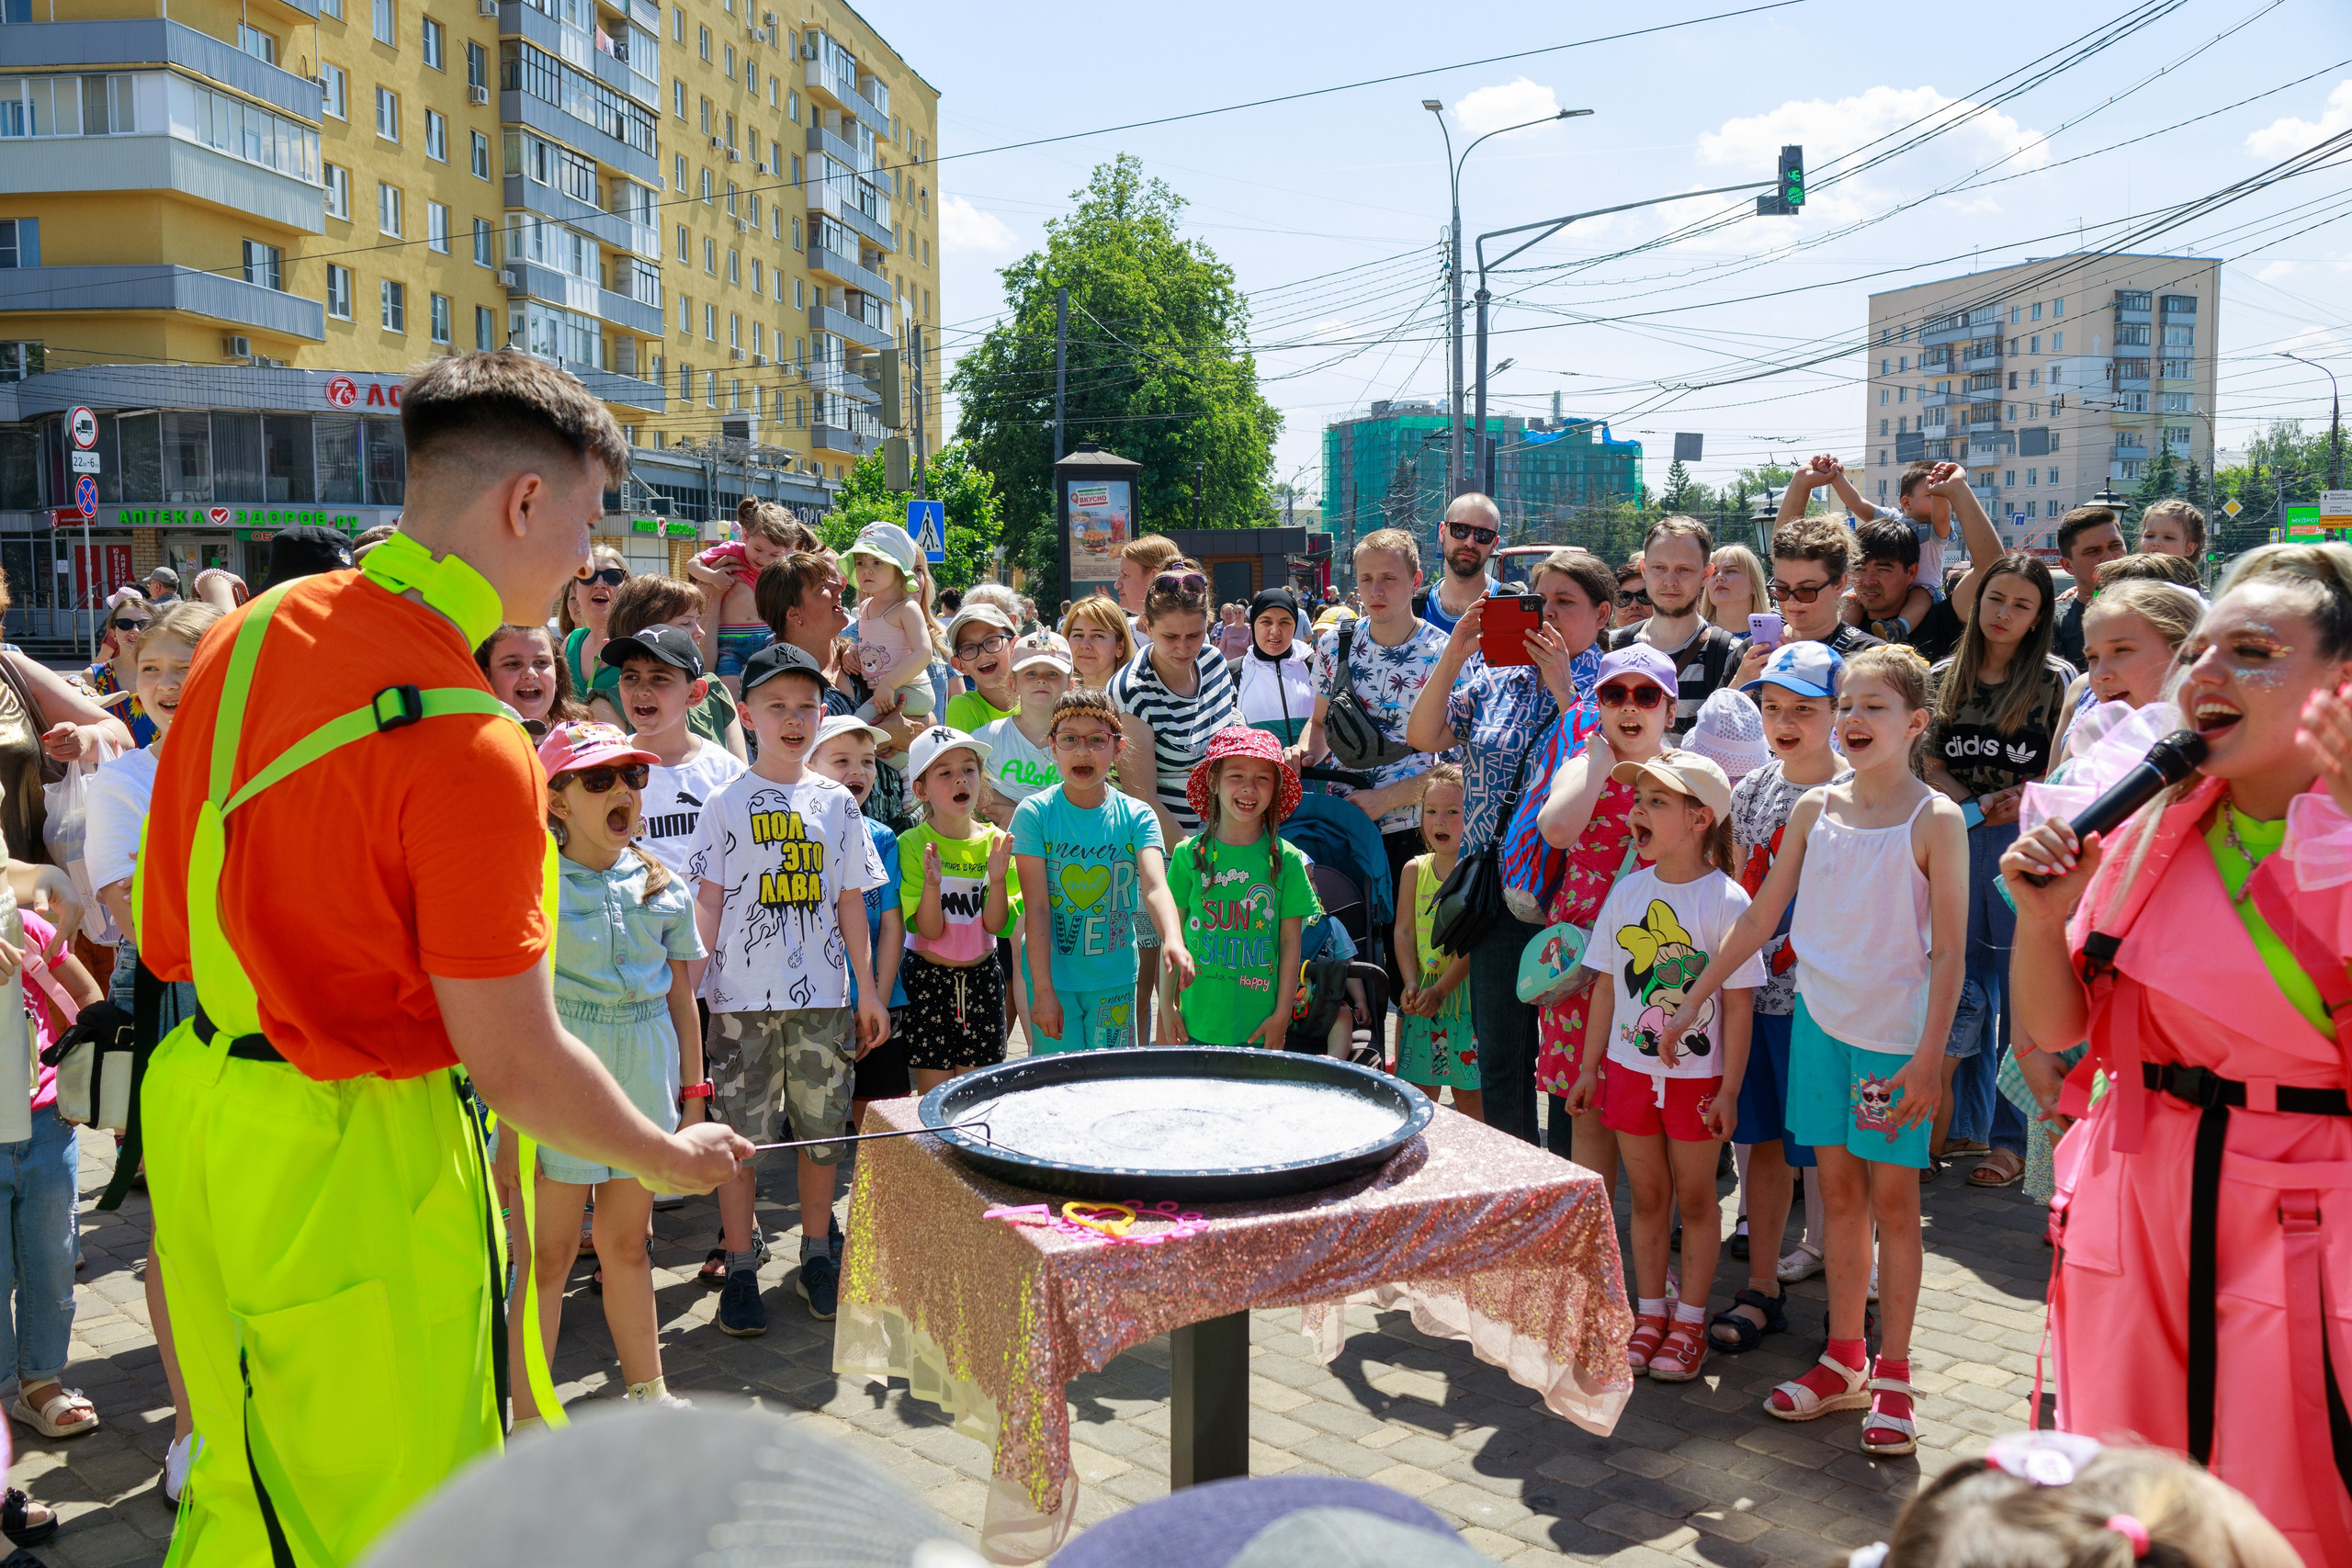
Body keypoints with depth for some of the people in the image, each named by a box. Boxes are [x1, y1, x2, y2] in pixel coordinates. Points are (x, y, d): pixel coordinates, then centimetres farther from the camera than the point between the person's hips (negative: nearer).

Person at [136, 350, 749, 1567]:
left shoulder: (248, 633, 1)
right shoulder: (470, 748, -24)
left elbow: (164, 930, 12)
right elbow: (516, 1065, -20)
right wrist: (671, 1159, -5)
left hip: (197, 1097, 8)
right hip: (348, 1158, -8)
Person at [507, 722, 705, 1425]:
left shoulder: (662, 885, 5)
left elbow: (681, 996, 11)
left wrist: (693, 1090, 11)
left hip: (645, 1073, 4)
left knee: (628, 1242, 18)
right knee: (549, 1251, 3)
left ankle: (647, 1388, 32)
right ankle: (528, 1415, 16)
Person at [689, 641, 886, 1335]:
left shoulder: (836, 802, 7)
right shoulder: (725, 803, 0)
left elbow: (850, 902, 10)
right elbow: (709, 904, 0)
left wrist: (868, 990, 9)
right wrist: (692, 988, -5)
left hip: (823, 995, 2)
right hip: (744, 997, -2)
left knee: (823, 1131, 8)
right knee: (740, 1136, 2)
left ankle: (816, 1257, 23)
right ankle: (740, 1270, 13)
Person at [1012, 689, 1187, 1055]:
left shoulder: (1137, 816, -4)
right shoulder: (1034, 813, -8)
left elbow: (1154, 887, -20)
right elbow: (1036, 906, -11)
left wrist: (1172, 940, -41)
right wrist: (1043, 990, -17)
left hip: (1115, 979, 2)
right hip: (1053, 977, -2)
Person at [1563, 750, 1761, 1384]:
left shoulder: (1726, 901, -13)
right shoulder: (1627, 892, 1)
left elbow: (1737, 1003, -10)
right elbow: (1606, 986, 7)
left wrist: (1729, 1089, -11)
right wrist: (1590, 1068, 8)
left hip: (1697, 1076, -4)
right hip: (1630, 1068, 4)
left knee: (1695, 1197, 8)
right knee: (1647, 1195, 13)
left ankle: (1690, 1323, 21)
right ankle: (1649, 1314, 26)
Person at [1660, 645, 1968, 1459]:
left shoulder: (1935, 821, -9)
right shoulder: (1815, 809, 3)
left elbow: (1949, 950, -10)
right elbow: (1759, 918, 9)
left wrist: (1930, 1057, -15)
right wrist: (1690, 1003, 9)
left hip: (1896, 1032, -4)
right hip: (1820, 1019, 4)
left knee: (1892, 1198, 3)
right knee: (1838, 1188, 11)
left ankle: (1892, 1374, 15)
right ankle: (1844, 1361, 23)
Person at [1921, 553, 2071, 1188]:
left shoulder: (2056, 680, 2)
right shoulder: (1943, 678, 11)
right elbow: (1932, 765, 10)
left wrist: (2019, 805, -15)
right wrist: (1978, 806, -7)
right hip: (1957, 846, 3)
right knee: (1962, 994, 6)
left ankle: (2014, 1137, 9)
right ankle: (1965, 1121, 19)